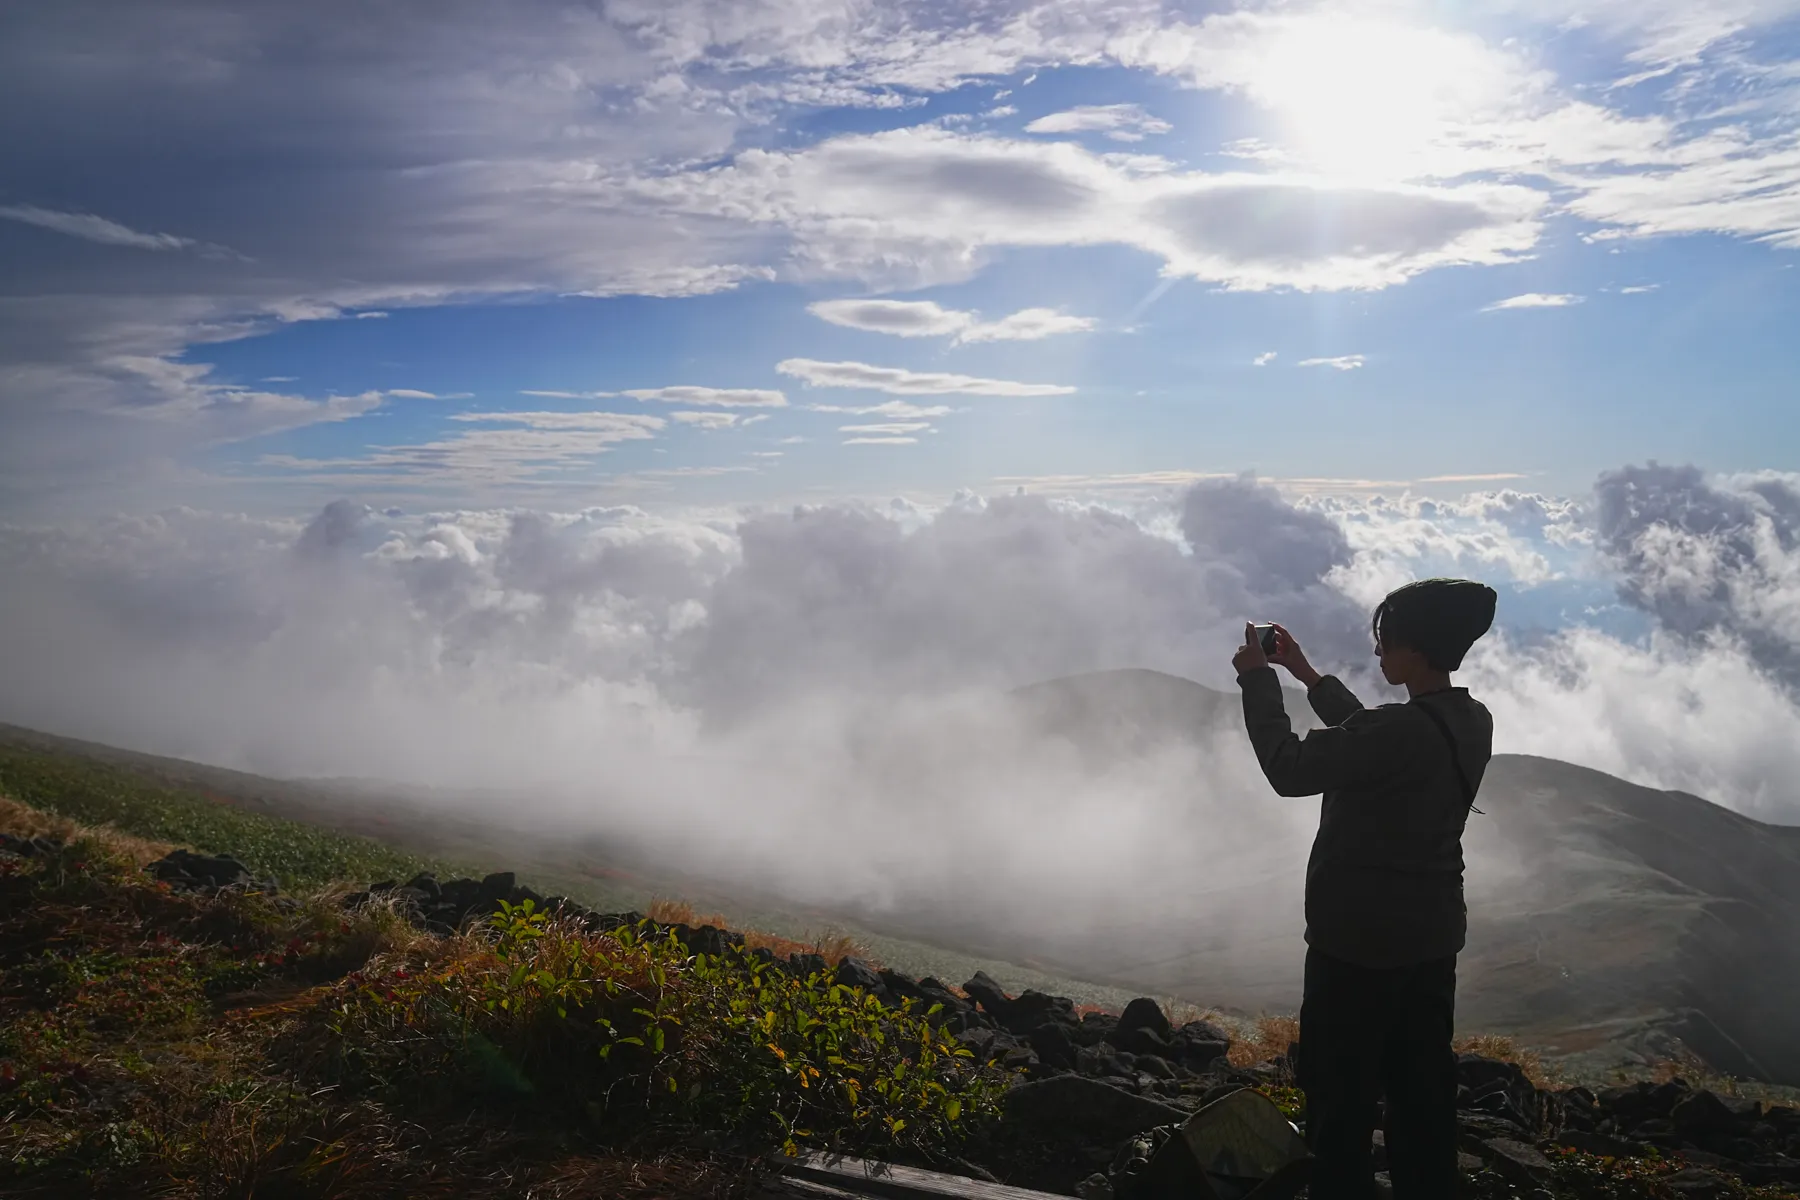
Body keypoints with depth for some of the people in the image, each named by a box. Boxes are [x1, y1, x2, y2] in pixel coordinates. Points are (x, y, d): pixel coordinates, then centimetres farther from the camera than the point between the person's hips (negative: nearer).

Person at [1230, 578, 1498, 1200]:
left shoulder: (1400, 730, -27)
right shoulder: (1472, 723, 1)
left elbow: (1289, 768, -19)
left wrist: (1258, 679, -8)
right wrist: (1306, 674, 19)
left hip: (1360, 941, -8)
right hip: (1432, 938, 9)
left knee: (1341, 1099, 5)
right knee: (1422, 1093, 18)